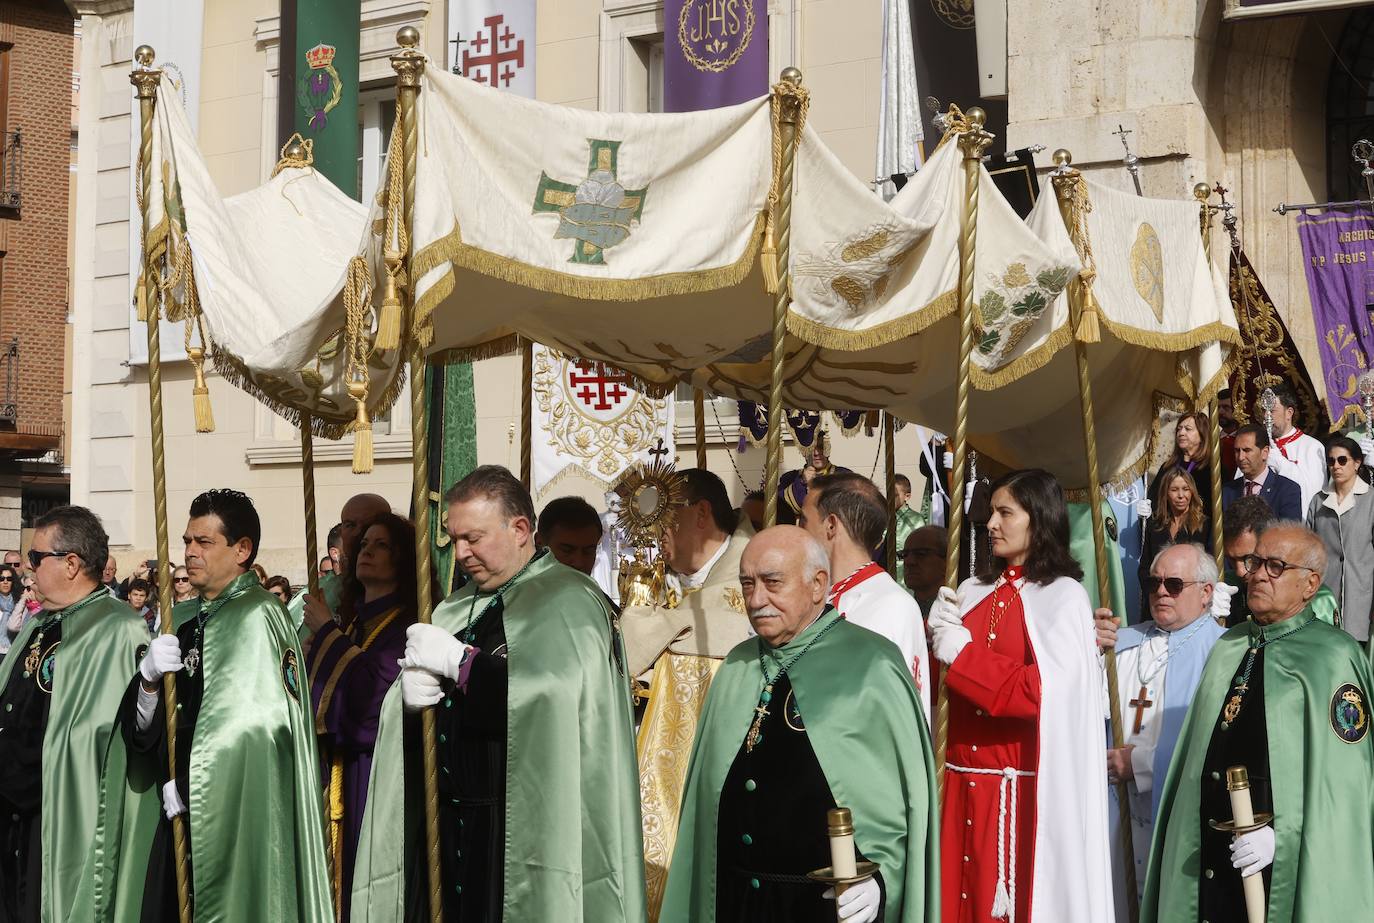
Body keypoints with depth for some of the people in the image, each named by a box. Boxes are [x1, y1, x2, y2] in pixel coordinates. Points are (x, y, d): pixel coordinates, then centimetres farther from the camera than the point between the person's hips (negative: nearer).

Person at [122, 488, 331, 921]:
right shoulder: (184, 620, 12)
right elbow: (143, 726, 11)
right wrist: (149, 678, -9)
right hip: (181, 819, 7)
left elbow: (256, 724, -19)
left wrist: (188, 788, -10)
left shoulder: (257, 617, -11)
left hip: (236, 821, -7)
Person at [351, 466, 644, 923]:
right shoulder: (458, 607, 18)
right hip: (454, 819, 6)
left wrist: (460, 661, -16)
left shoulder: (569, 602, -6)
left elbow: (559, 693, -24)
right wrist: (409, 691, -8)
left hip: (529, 828, -6)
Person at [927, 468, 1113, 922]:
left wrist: (963, 654, -12)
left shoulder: (1063, 597, -5)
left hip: (1022, 788, -5)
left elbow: (1046, 692, -17)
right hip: (962, 779, 5)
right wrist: (937, 636, -8)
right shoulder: (974, 591, 12)